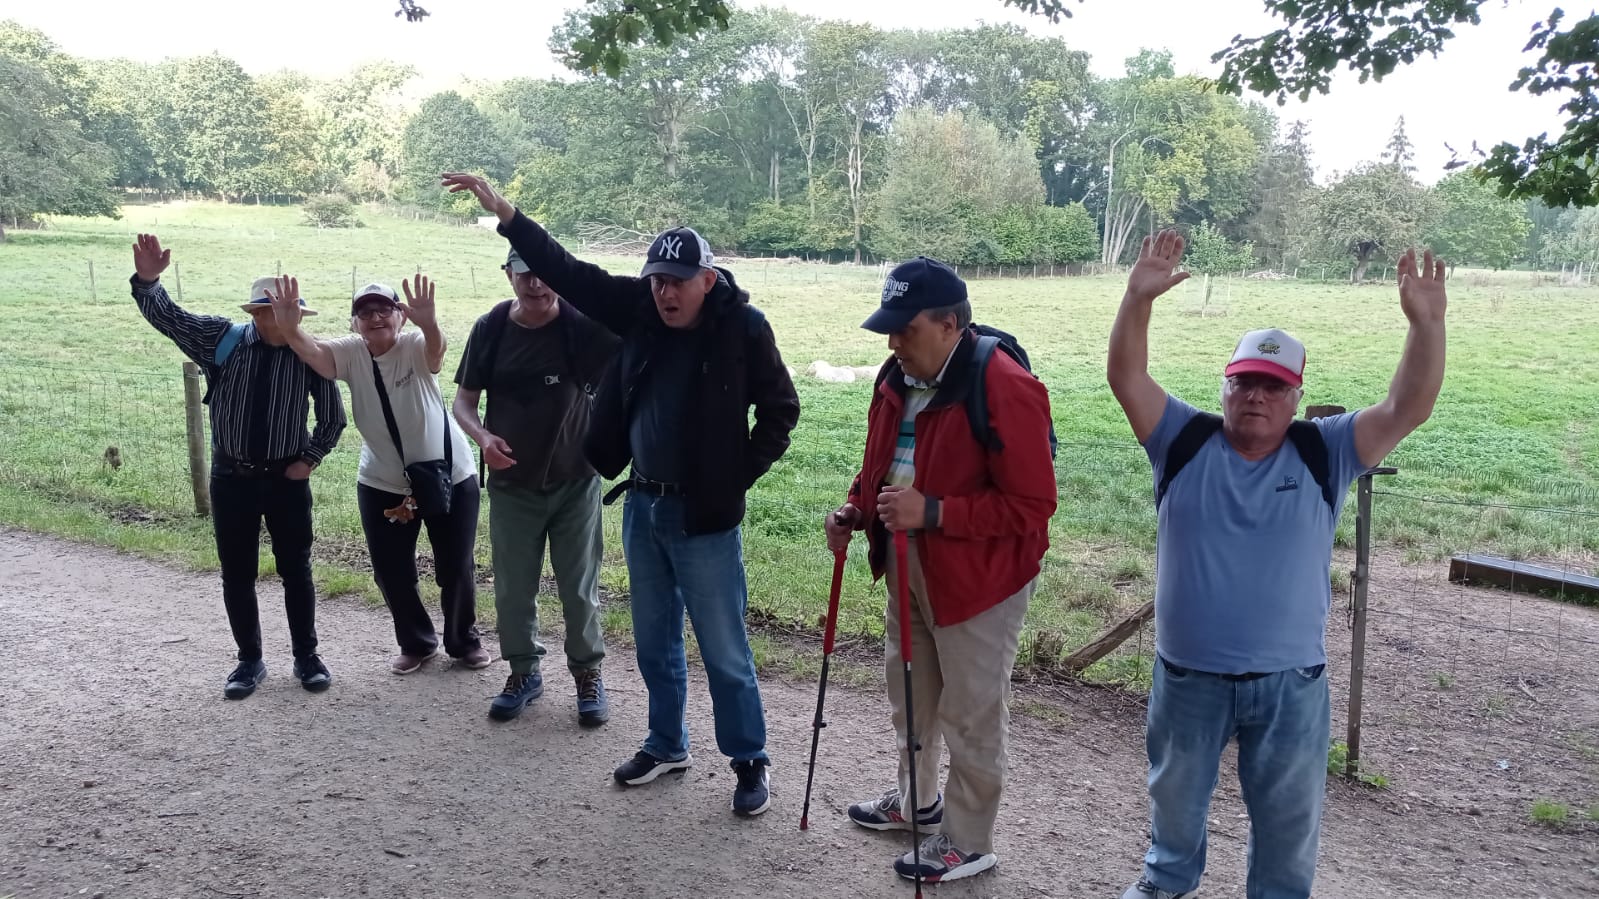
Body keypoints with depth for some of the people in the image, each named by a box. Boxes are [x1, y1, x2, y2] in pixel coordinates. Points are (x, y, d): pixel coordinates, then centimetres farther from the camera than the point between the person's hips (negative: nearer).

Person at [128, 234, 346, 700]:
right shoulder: (222, 339, -5)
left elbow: (332, 418, 2)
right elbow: (166, 316, -8)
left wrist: (310, 459, -4)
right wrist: (147, 279, -25)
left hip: (287, 477, -1)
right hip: (231, 477, 2)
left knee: (296, 570, 9)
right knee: (236, 574, 9)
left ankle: (306, 657, 23)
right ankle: (249, 660, 24)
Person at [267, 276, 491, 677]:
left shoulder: (415, 346, -18)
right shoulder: (350, 354, -9)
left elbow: (436, 348, -42)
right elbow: (312, 350, -29)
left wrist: (429, 322, -66)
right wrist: (289, 327, -52)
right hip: (381, 485, 3)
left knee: (456, 568, 7)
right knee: (391, 573, 9)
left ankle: (464, 641, 30)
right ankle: (416, 643, 32)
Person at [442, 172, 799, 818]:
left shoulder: (742, 326, -13)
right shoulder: (640, 308, 0)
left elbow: (780, 410, -6)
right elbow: (569, 272, 1)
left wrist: (739, 477, -9)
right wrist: (503, 213, -6)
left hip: (704, 515, -6)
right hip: (642, 504, 6)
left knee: (723, 650, 3)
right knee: (655, 640, 18)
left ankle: (750, 762, 19)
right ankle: (666, 746, 36)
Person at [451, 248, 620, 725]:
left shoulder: (584, 325, -13)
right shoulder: (490, 328, -5)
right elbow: (464, 400, 2)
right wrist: (483, 437, -19)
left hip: (575, 481, -2)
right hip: (511, 484, 2)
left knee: (580, 588, 8)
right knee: (513, 588, 12)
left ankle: (588, 674, 27)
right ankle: (524, 671, 32)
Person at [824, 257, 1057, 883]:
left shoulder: (1004, 389, -25)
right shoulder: (898, 378, 2)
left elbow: (1031, 504, -25)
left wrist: (932, 512, -30)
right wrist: (858, 512, -2)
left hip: (978, 577, -8)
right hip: (909, 569, 8)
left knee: (971, 715, 7)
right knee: (910, 692, 24)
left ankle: (969, 843, 26)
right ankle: (917, 799, 47)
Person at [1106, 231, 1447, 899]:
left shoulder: (1324, 452, -6)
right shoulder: (1185, 441, -7)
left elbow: (1406, 410, -15)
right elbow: (1127, 378, -16)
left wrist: (1425, 323, -28)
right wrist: (1138, 300, -30)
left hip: (1289, 681, -1)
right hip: (1187, 673, 1)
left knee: (1288, 813, 18)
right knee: (1176, 793, 24)